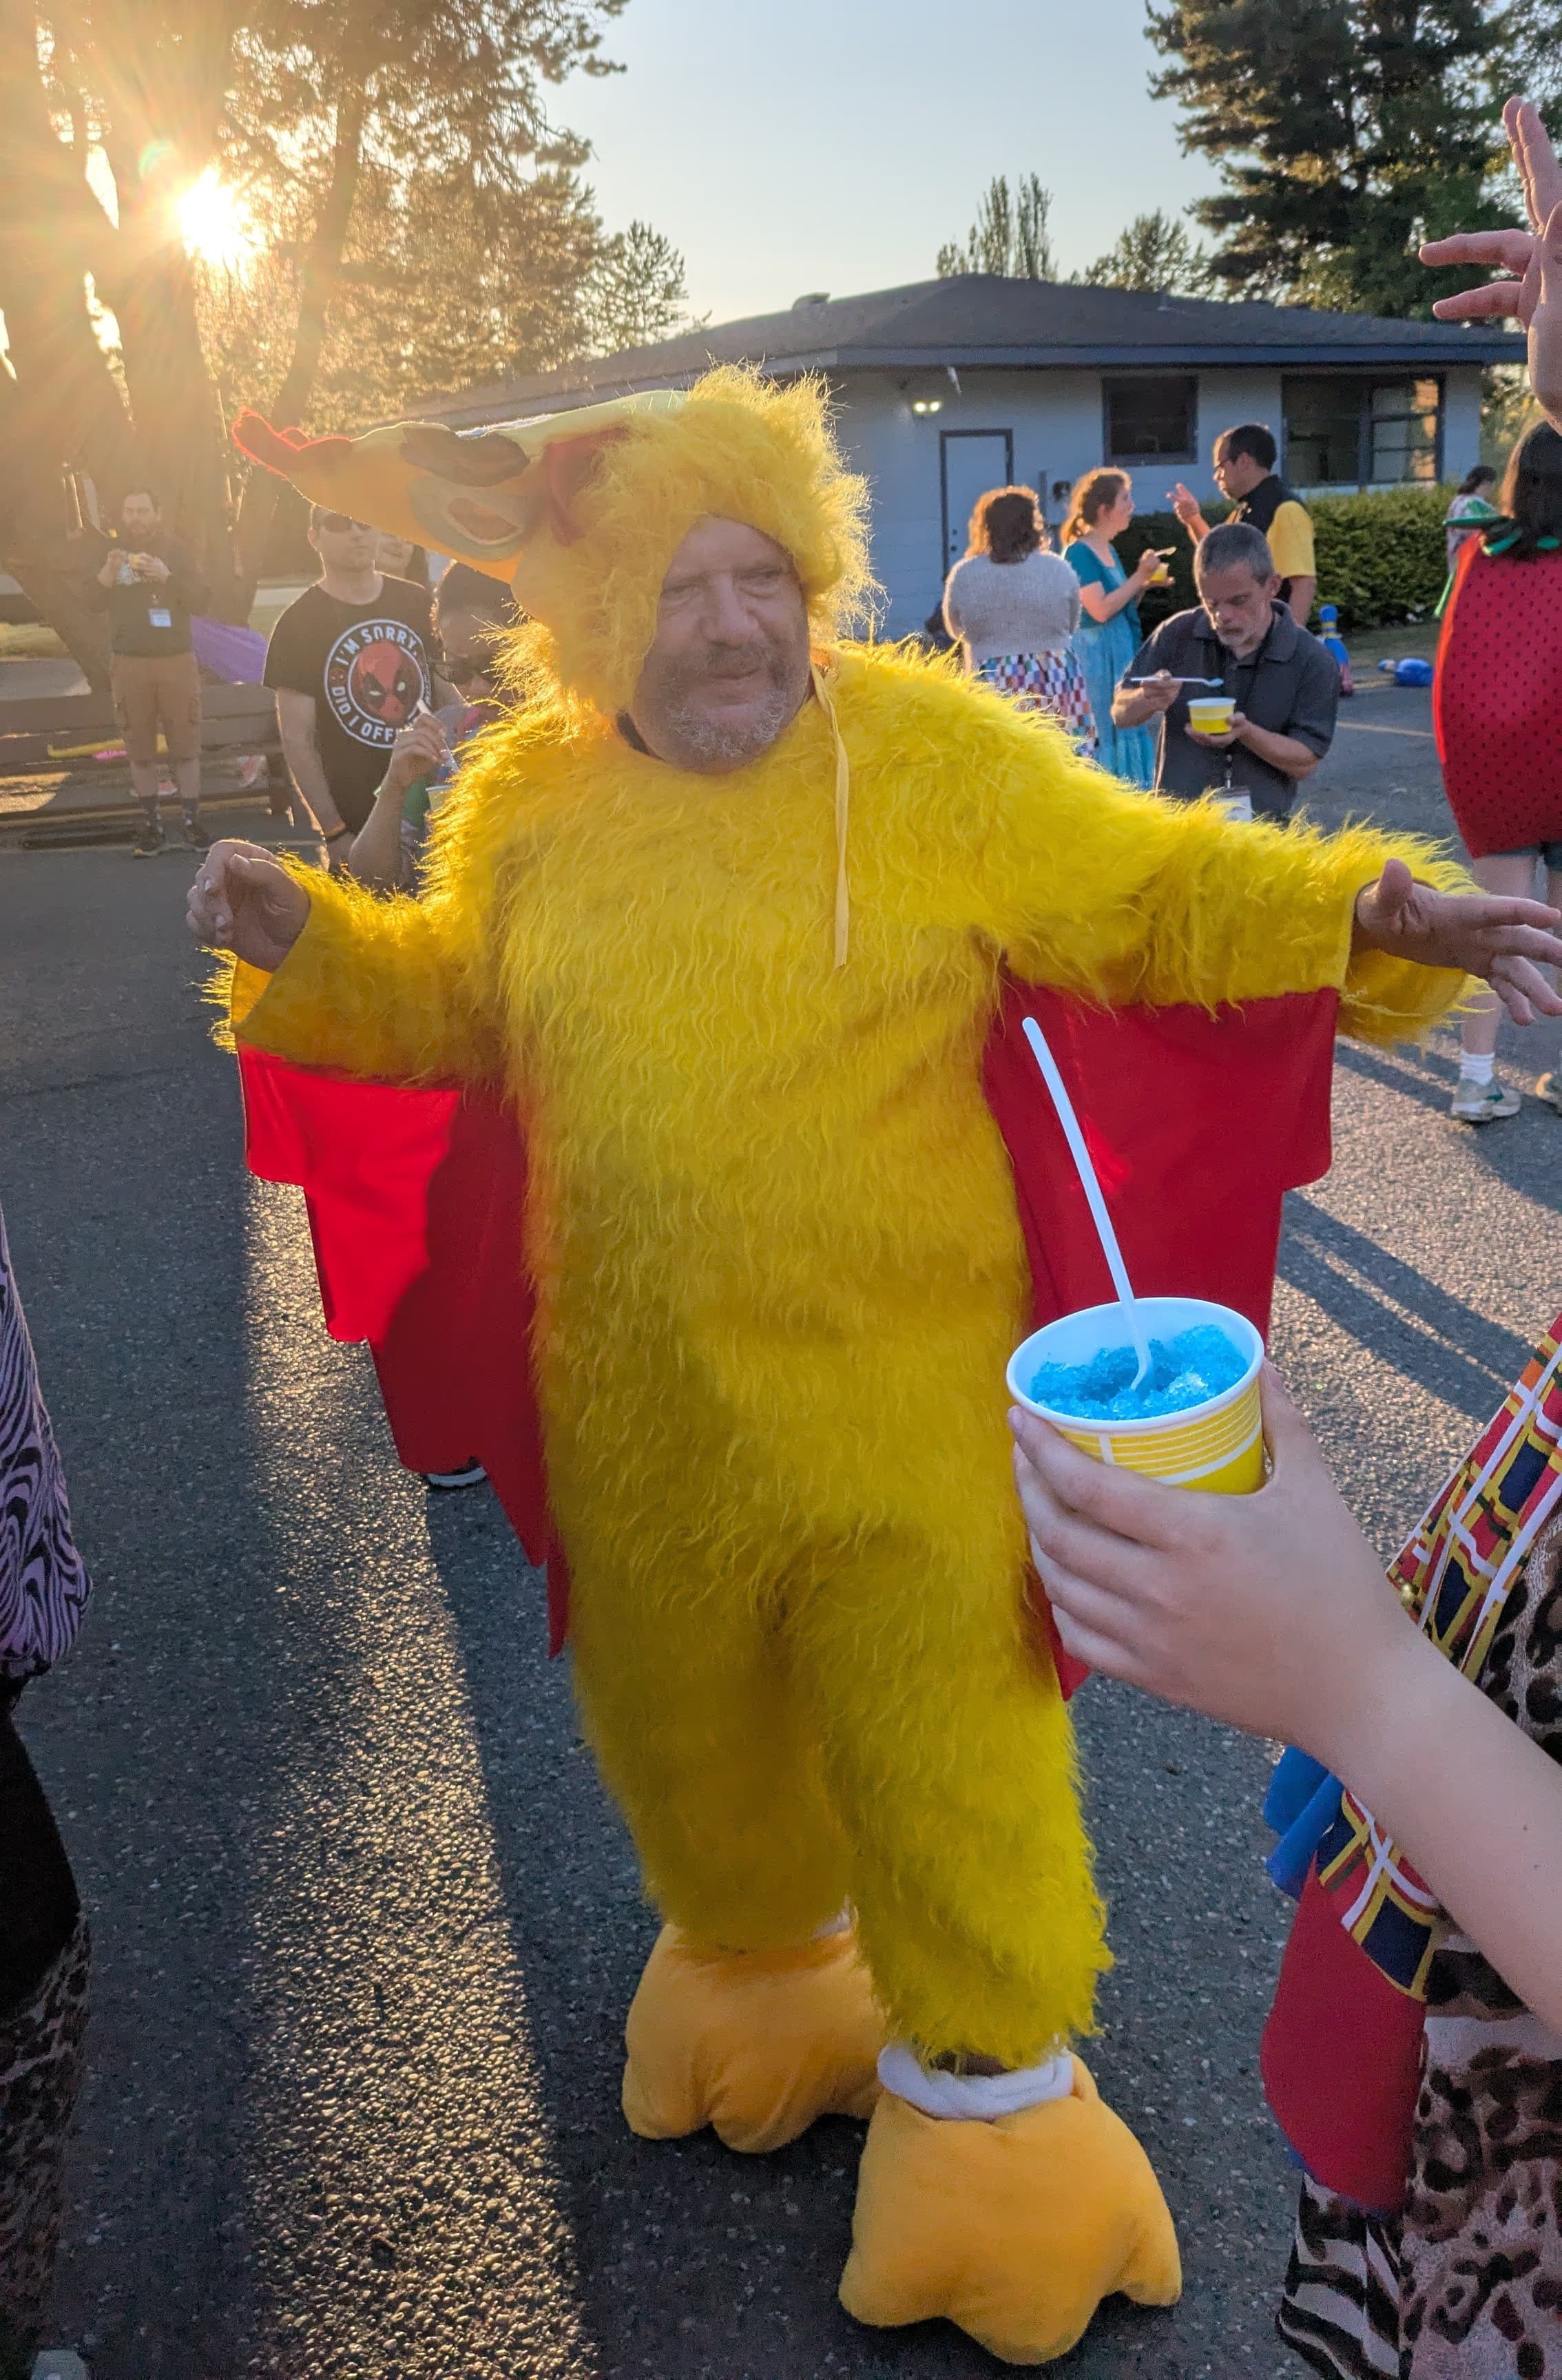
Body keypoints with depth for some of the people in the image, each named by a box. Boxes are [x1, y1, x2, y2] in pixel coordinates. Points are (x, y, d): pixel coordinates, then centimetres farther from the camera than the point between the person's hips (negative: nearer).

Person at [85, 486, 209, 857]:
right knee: (140, 750, 4)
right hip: (129, 663, 1)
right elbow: (94, 602, -1)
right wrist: (109, 571, -17)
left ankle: (191, 820, 8)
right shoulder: (112, 551, 6)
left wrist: (166, 576, -19)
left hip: (176, 660, -1)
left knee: (185, 746, 0)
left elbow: (201, 601, -6)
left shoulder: (174, 551, 2)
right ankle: (151, 824, 11)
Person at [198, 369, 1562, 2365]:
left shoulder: (932, 755, -8)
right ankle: (760, 1972, 56)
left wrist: (1377, 911, -20)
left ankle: (985, 2085, 37)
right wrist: (309, 941, 0)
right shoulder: (531, 800, 2)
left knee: (944, 1755, 8)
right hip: (641, 1421, 4)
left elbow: (1160, 891, -7)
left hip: (905, 1405, -3)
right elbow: (452, 1006, 15)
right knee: (687, 1736, 24)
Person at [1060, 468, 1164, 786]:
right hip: (1097, 653, -9)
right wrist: (1139, 577, -15)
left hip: (1122, 651, 9)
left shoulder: (1109, 550, 14)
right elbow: (1101, 610, -21)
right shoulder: (1079, 552, -13)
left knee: (1131, 733, 10)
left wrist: (1144, 582, 4)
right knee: (1106, 735, -5)